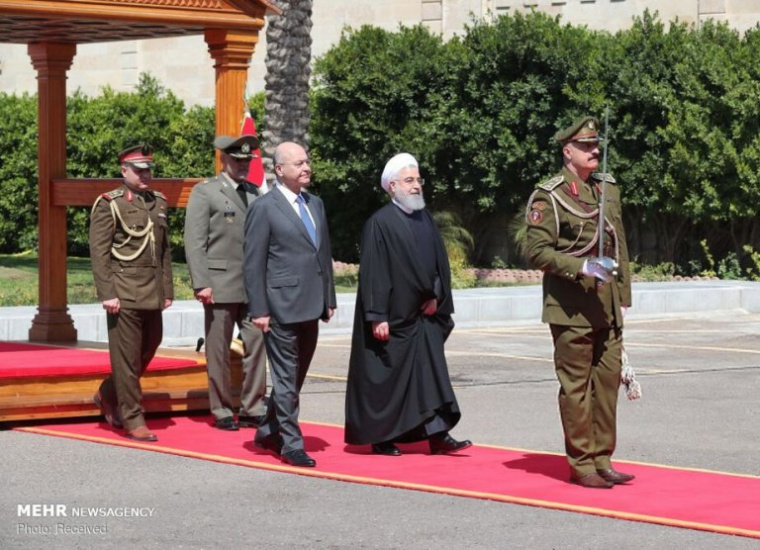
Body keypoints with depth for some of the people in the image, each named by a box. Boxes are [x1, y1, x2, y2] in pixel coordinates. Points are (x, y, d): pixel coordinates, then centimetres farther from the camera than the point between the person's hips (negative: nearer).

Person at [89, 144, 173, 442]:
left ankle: (108, 395, 34)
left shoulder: (158, 203, 14)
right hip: (125, 294, -6)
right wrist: (107, 294, -14)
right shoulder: (108, 205, -5)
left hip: (153, 294, 7)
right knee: (127, 357, -2)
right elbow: (99, 253, -8)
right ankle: (133, 420, 4)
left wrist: (167, 290, 13)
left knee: (148, 350, 13)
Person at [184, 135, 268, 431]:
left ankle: (252, 409, 7)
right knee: (219, 351, 3)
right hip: (221, 284, -4)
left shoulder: (255, 193, 15)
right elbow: (194, 242, -6)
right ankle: (222, 411, 11)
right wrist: (202, 283, -13)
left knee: (257, 343, 0)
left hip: (254, 284, 4)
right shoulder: (205, 192, 0)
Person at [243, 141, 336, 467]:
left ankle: (268, 433, 26)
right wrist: (258, 310, -12)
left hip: (311, 306, 7)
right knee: (286, 378, -2)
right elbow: (253, 263, -8)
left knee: (295, 377, 14)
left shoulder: (316, 205, 14)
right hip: (282, 307, -7)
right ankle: (291, 444, 2)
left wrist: (328, 299, 14)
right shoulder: (264, 208, -7)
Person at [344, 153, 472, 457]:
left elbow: (440, 261, 15)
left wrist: (436, 297, 1)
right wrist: (377, 317, -18)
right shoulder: (379, 223, -11)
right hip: (393, 317, -6)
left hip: (423, 315, 6)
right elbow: (372, 272, -14)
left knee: (431, 372, -1)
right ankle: (380, 439, 12)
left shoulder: (425, 219, 10)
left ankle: (437, 434, -3)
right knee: (384, 376, 2)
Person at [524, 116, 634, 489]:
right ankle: (581, 465, 5)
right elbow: (536, 252, -13)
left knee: (608, 381, 8)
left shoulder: (609, 189, 14)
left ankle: (602, 460, 16)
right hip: (572, 309, -7)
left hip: (607, 308, 7)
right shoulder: (549, 197, -8)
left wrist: (623, 295, 15)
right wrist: (582, 267, -23)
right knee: (576, 386, -1)